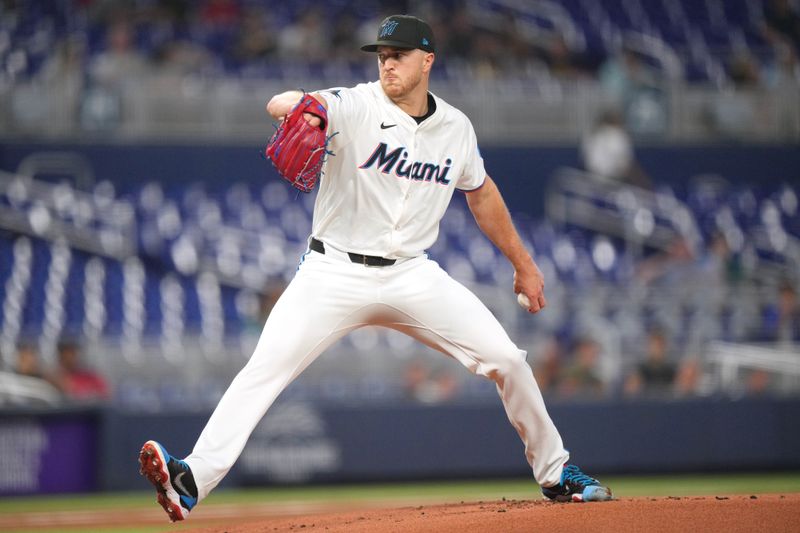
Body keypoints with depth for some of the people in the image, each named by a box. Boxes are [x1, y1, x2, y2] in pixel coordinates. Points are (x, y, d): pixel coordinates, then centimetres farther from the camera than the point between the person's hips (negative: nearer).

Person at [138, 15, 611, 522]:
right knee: (264, 369, -21)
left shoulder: (455, 127, 3)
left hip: (412, 275, 3)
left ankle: (555, 472, 17)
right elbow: (282, 104, -31)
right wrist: (298, 105, -57)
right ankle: (193, 479, -26)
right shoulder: (355, 108, -11)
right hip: (335, 272, -3)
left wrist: (523, 263, 24)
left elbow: (481, 193, 21)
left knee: (506, 359, -4)